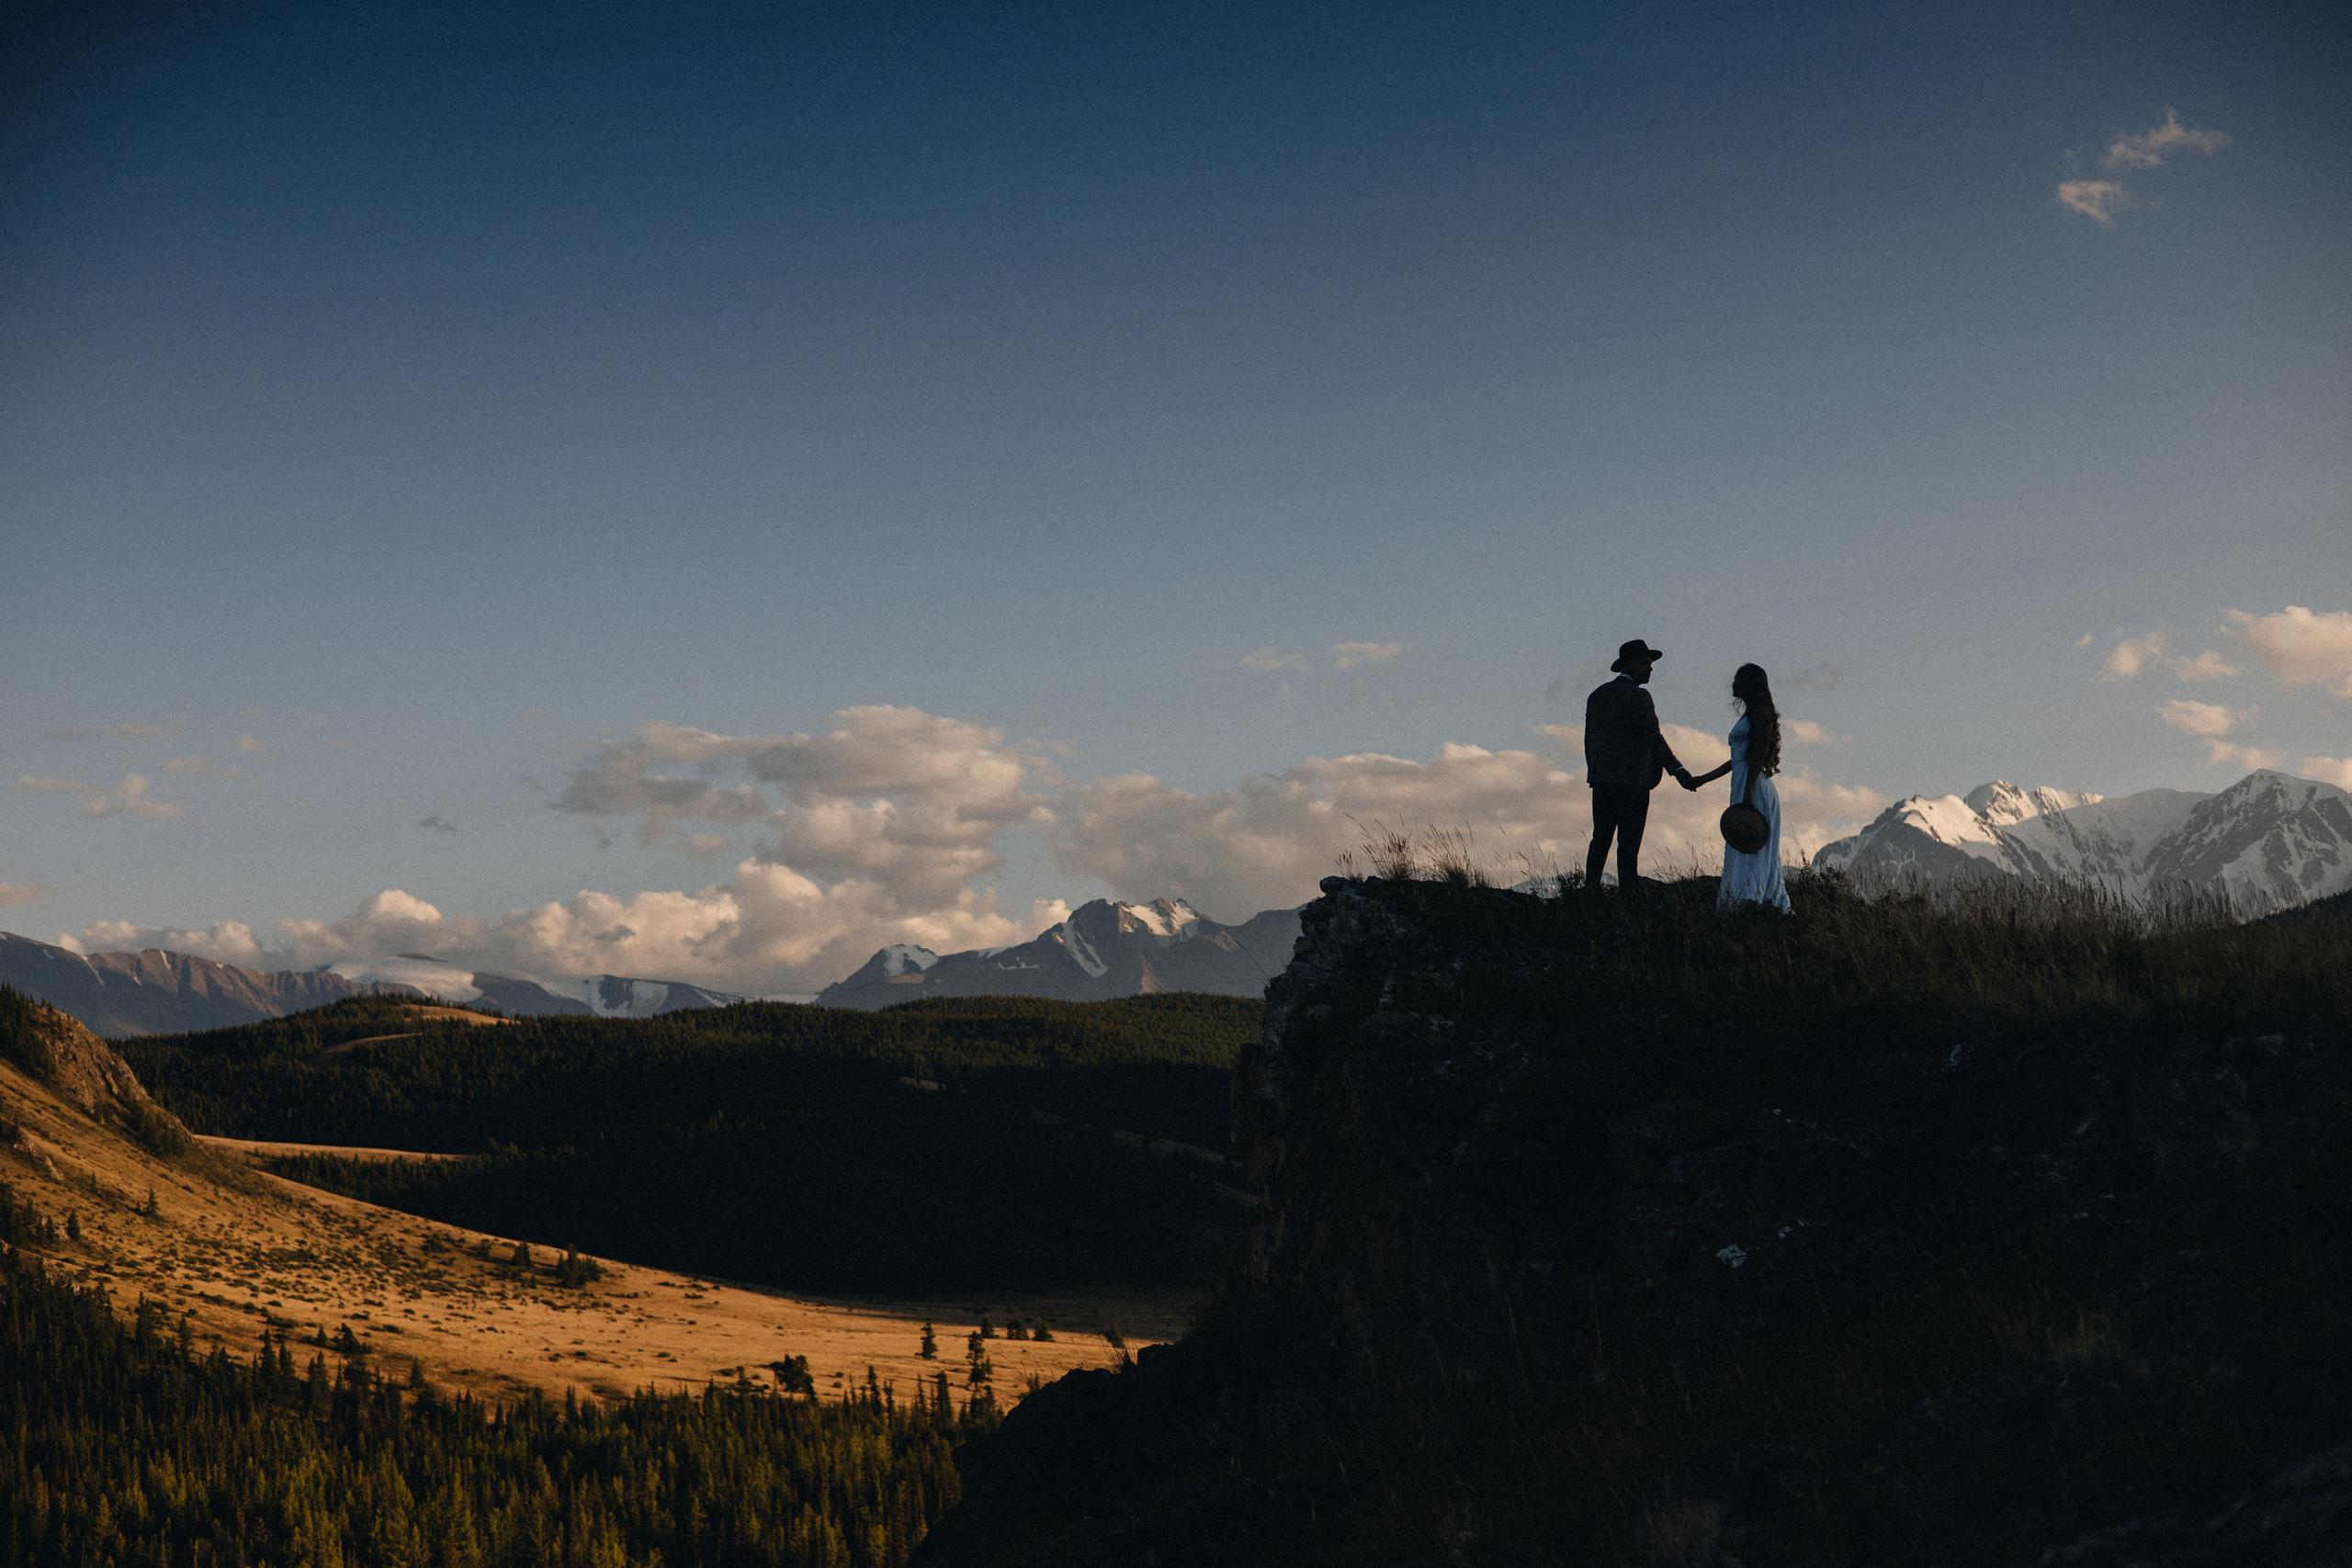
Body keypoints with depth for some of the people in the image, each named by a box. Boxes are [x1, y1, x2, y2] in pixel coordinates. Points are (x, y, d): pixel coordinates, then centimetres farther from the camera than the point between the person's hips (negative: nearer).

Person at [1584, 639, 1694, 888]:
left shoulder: (1597, 695, 15)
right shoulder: (1638, 695, -9)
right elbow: (1653, 736, -18)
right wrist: (1677, 769, -22)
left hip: (1601, 777, 7)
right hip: (1632, 779, -7)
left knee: (1601, 839, 11)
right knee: (1629, 842, -6)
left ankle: (1590, 889, 9)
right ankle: (1629, 893, -7)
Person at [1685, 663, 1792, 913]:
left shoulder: (1761, 712, -5)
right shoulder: (1749, 714, 24)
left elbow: (1759, 752, -15)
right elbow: (1737, 759, 27)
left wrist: (1748, 793, -23)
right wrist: (1703, 779, 30)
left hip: (1754, 787, -9)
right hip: (1743, 787, 9)